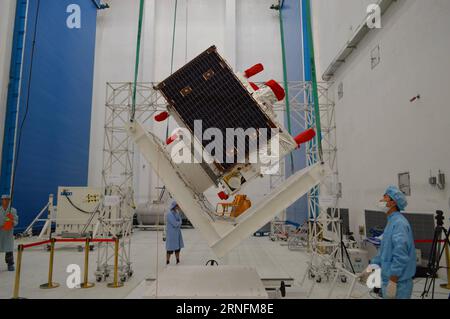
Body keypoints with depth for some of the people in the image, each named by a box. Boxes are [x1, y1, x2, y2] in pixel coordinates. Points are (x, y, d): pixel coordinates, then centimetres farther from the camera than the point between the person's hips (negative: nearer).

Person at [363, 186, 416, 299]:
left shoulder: (399, 223, -19)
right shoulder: (391, 221, 12)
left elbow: (400, 255, -25)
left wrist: (392, 282, -24)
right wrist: (373, 264, 11)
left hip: (398, 282, -9)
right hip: (388, 279, 9)